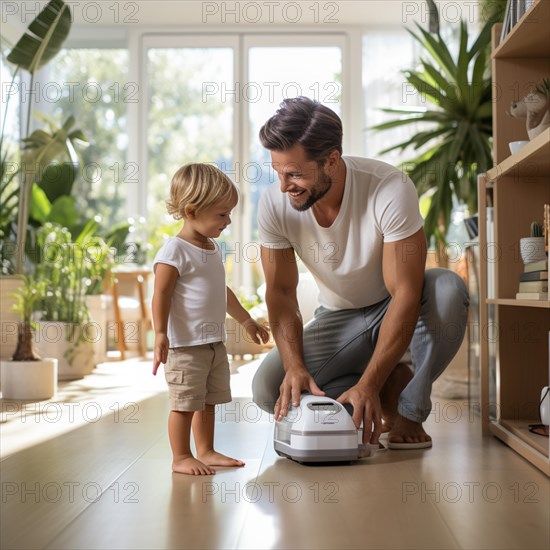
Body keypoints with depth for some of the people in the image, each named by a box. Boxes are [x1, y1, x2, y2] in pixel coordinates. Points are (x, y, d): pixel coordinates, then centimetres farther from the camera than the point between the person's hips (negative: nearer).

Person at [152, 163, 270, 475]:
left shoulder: (213, 248, 13)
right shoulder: (174, 251, -14)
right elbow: (161, 296, -18)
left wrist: (246, 321, 31)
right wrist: (161, 335, -26)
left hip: (215, 343, 9)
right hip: (186, 345, -8)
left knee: (208, 402, 16)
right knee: (185, 403, 0)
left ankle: (206, 451, 28)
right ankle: (181, 458, 12)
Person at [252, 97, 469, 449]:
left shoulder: (391, 189, -31)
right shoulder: (275, 204, -18)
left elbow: (405, 294, -32)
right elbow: (281, 291, -12)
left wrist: (368, 384, -38)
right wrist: (294, 365, -28)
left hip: (397, 308, -2)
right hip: (339, 317, 3)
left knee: (449, 289, -37)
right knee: (268, 390, -20)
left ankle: (409, 408, -14)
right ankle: (393, 385, -3)